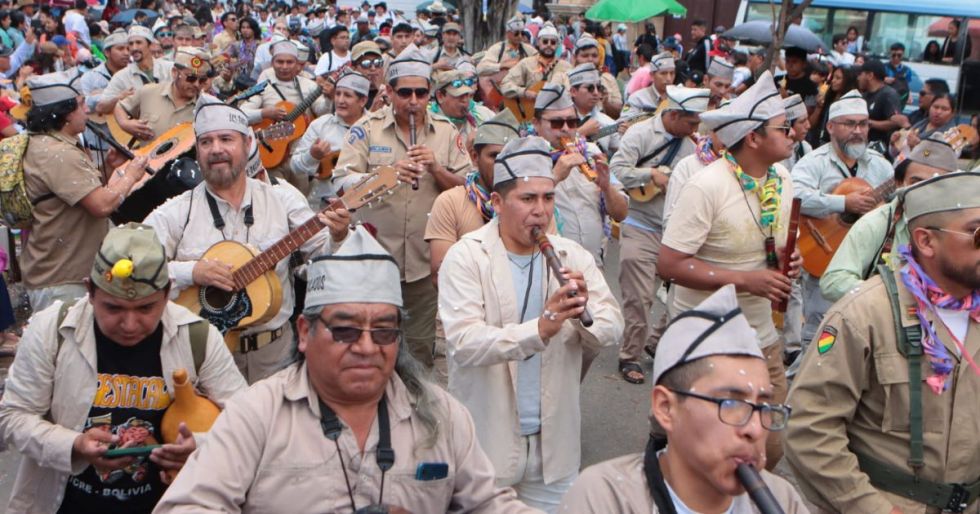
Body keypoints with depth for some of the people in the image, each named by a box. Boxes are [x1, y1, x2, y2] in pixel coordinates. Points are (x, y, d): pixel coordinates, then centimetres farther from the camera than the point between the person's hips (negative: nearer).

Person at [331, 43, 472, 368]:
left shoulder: (446, 133, 8)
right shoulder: (367, 129, 2)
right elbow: (341, 181, -5)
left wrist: (436, 169, -12)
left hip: (426, 260, 2)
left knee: (422, 348, 10)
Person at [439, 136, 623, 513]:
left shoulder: (573, 256, 2)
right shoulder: (466, 257, -10)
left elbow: (612, 330, -3)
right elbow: (464, 342, -22)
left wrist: (585, 312, -25)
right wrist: (539, 330, -35)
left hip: (554, 441, 4)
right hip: (487, 440, -3)